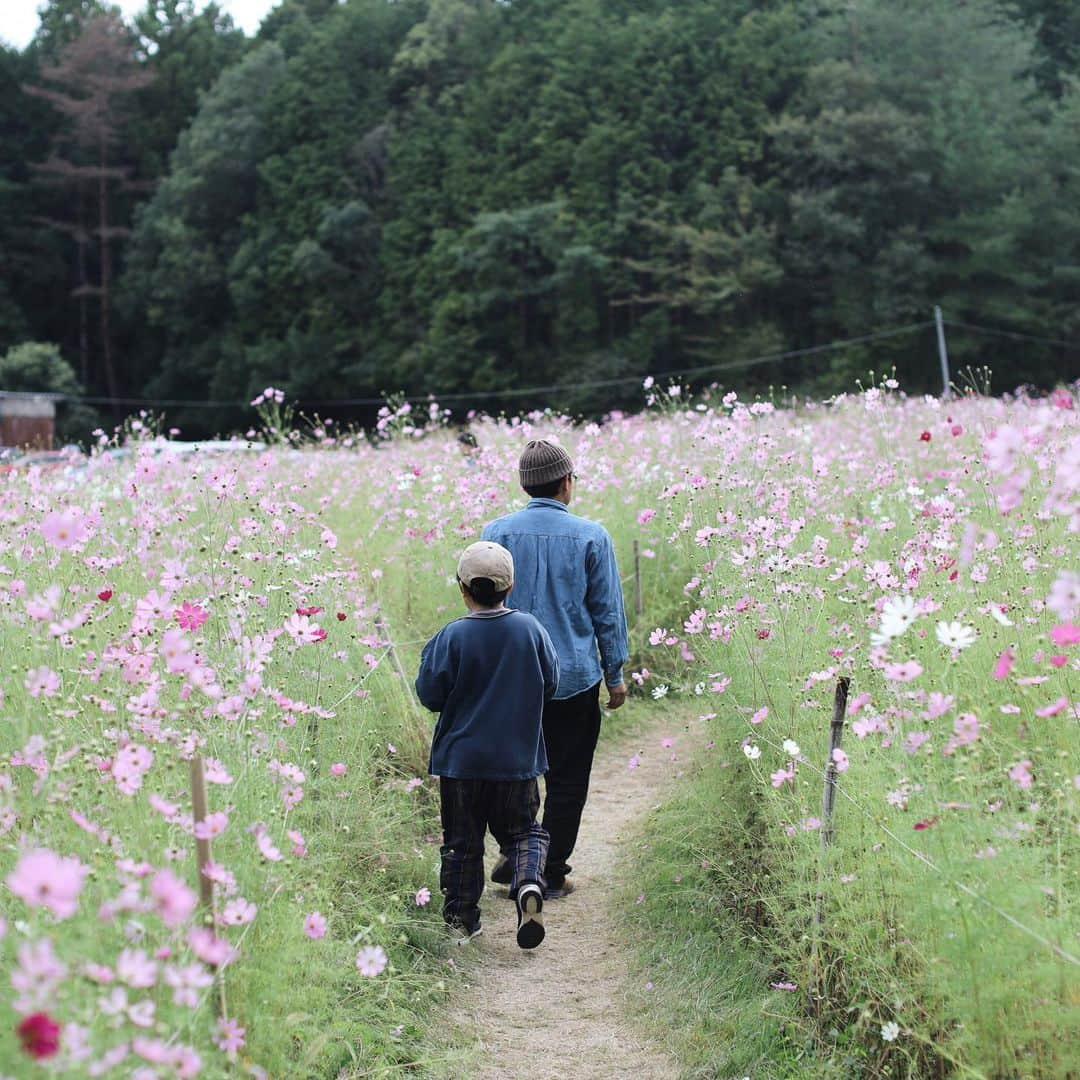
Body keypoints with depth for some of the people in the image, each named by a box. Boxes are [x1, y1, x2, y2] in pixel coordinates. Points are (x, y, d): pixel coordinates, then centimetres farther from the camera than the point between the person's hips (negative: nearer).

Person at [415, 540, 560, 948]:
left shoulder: (452, 636, -14)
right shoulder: (531, 629, -5)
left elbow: (431, 695, -9)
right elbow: (550, 683, 5)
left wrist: (429, 657, 7)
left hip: (461, 758, -2)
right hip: (517, 759, 2)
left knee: (462, 841, 11)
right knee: (522, 830, 15)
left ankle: (461, 919, 17)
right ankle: (530, 882, -12)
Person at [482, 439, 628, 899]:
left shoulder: (497, 532, -4)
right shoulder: (591, 537, -8)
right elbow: (608, 612, -2)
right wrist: (615, 675, 8)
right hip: (574, 679, -2)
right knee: (566, 779, 9)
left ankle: (515, 858, 19)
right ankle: (550, 875, 12)